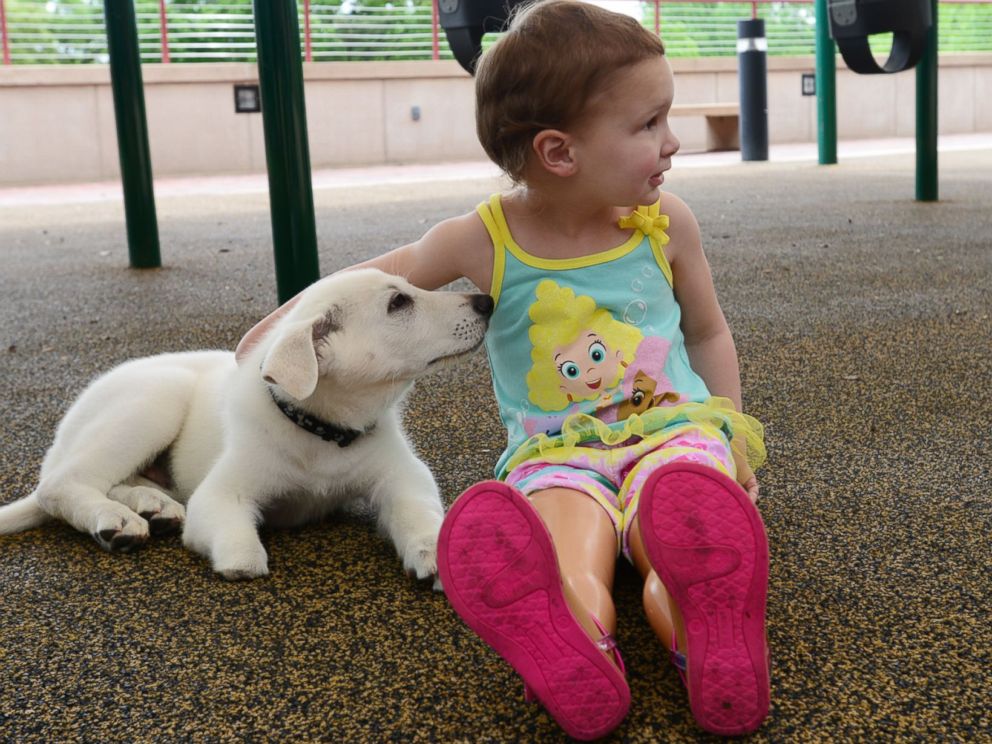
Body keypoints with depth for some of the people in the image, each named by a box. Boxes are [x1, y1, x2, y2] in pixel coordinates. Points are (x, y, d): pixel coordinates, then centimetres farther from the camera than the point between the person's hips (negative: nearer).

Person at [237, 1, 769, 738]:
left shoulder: (667, 221, 1)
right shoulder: (484, 241, -6)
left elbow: (709, 331, 17)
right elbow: (375, 282, 12)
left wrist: (730, 433, 6)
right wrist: (274, 331, 17)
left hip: (672, 428, 2)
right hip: (556, 453, -1)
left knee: (682, 529, -36)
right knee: (571, 560, -38)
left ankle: (711, 643, -62)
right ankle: (578, 656, -65)